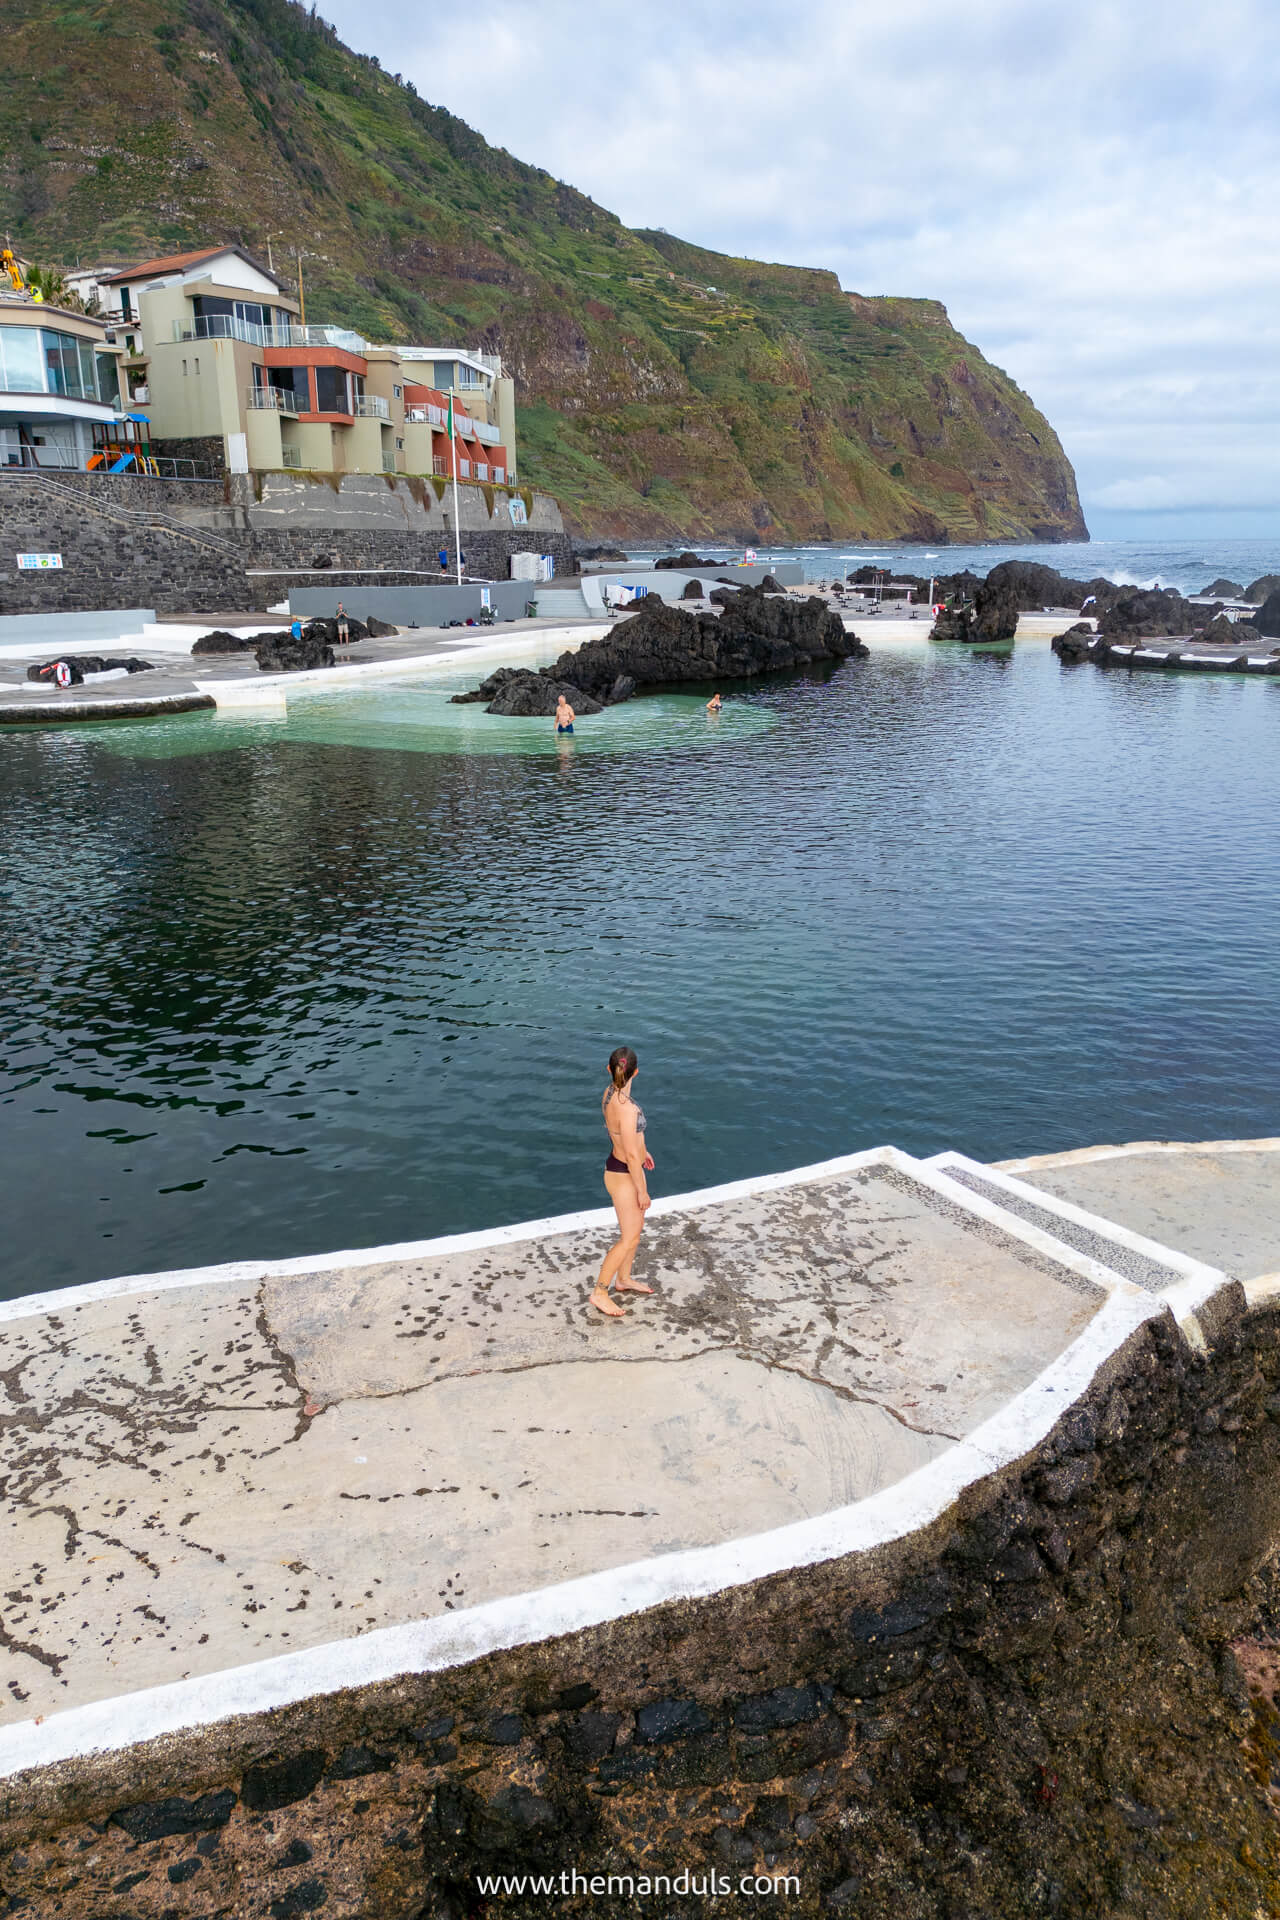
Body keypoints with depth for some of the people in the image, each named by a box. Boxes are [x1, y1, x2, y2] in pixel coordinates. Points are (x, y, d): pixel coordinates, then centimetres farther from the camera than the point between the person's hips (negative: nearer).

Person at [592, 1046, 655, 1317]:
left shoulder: (610, 1093, -6)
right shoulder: (627, 1108, -33)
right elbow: (631, 1155, -25)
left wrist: (642, 1150, 29)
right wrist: (642, 1191, -14)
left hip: (626, 1168, 9)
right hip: (624, 1176, -9)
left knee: (636, 1227, 24)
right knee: (629, 1239, 6)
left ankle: (623, 1279, 42)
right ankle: (599, 1292, 18)